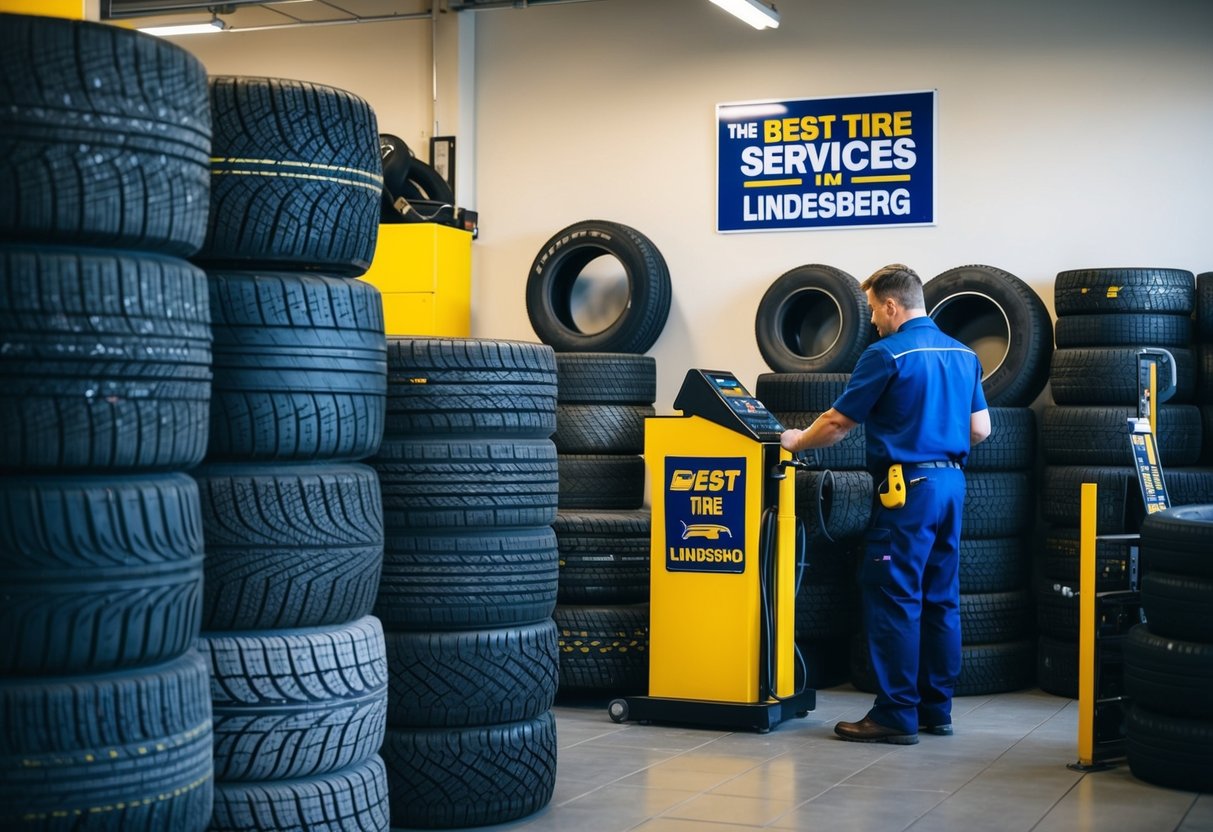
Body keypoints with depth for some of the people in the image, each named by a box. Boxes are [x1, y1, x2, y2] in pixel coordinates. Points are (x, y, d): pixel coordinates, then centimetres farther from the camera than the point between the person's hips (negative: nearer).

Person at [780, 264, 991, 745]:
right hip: (951, 481, 8)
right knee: (939, 599, 11)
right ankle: (936, 709, 16)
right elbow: (980, 429, 15)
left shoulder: (887, 355, -10)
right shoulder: (963, 354, 12)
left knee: (893, 599, -4)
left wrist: (796, 442, 12)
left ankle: (896, 715, -3)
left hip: (908, 487, -8)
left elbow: (838, 422, -5)